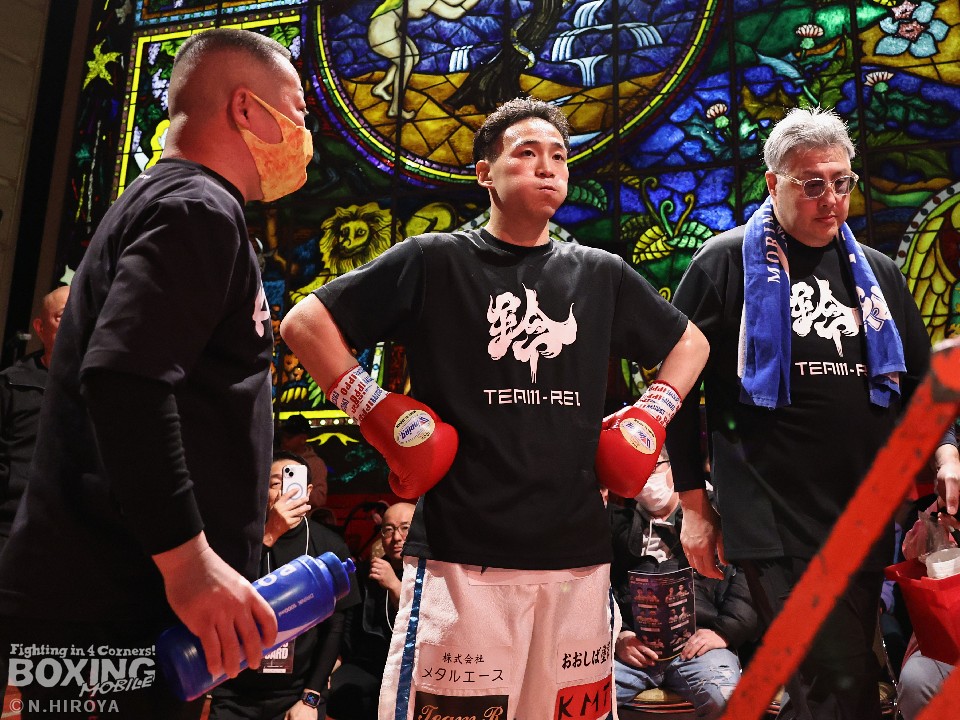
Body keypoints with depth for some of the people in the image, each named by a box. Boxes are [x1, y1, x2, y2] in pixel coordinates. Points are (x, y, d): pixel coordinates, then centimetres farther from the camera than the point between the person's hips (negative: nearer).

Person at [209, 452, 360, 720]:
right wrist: (268, 536, -27)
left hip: (299, 691, 0)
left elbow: (335, 626, -2)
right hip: (235, 692, 0)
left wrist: (311, 698, -6)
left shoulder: (331, 546, -5)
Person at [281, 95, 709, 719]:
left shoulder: (601, 275, 11)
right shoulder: (434, 261, 0)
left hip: (579, 552, 4)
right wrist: (380, 416, -7)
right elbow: (305, 323, -1)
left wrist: (648, 419, 11)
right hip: (461, 552, -4)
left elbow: (690, 343, 25)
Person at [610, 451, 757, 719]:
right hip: (632, 646, 1)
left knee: (726, 697, -31)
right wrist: (617, 637, -6)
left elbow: (745, 583, 7)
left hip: (698, 642, 0)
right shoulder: (617, 523, 20)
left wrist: (724, 631, -6)